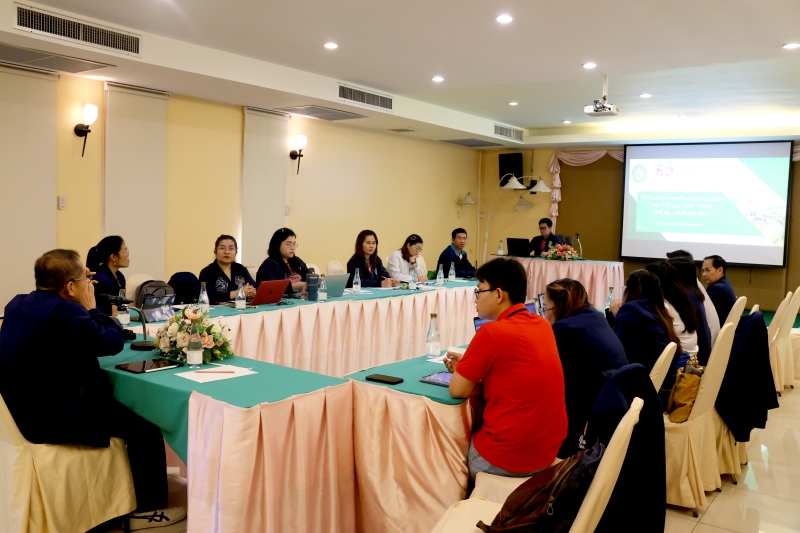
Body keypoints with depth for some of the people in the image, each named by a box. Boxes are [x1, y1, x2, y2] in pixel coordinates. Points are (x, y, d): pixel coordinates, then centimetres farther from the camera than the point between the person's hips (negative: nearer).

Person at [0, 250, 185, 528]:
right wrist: (91, 308, -2)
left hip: (24, 407, 10)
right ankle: (148, 509, 11)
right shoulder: (64, 311, -24)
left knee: (119, 403, 24)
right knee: (146, 429, -3)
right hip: (52, 416, -10)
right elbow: (115, 341, -14)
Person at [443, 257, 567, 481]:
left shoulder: (491, 332, -19)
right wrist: (468, 366, 12)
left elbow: (458, 390, -12)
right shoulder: (543, 325, 4)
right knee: (472, 436, 27)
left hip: (508, 457, -7)